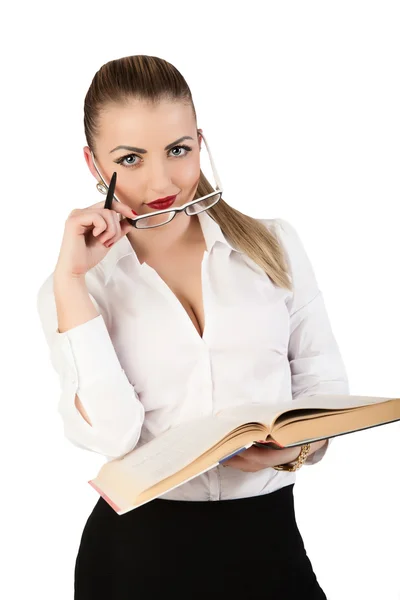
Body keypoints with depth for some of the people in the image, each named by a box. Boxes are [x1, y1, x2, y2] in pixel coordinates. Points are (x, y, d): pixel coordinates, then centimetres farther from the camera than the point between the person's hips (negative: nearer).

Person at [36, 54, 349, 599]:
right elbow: (110, 435, -14)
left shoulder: (274, 246, 2)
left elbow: (324, 385, 3)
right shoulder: (71, 290, 0)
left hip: (267, 538, 1)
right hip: (139, 551, -1)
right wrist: (71, 283, -15)